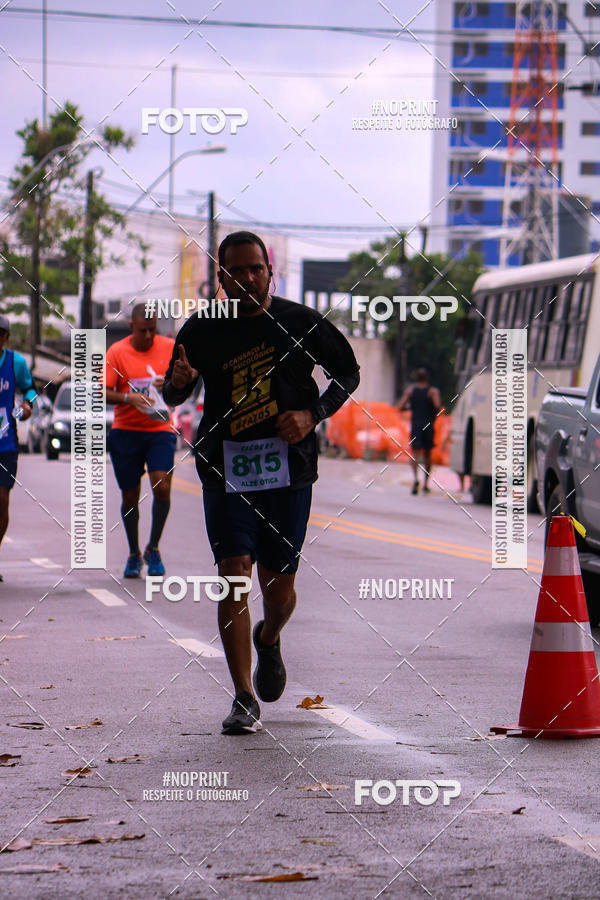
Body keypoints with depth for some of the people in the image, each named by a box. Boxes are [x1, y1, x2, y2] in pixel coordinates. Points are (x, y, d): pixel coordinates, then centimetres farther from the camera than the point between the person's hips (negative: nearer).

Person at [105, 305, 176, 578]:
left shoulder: (170, 347, 2)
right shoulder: (117, 351, -2)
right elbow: (103, 392, -5)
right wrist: (129, 398, -23)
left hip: (160, 430, 0)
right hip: (125, 431, 0)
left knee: (162, 487, -16)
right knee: (130, 496, 4)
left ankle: (153, 549, 2)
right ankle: (134, 554, 22)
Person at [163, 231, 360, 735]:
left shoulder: (301, 324, 2)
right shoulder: (203, 330, 4)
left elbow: (348, 372, 13)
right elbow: (174, 396, 12)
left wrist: (312, 415, -4)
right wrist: (178, 382, -13)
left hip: (288, 467, 0)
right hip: (226, 470, 0)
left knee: (279, 585, 4)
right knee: (233, 576, -11)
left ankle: (269, 640, 41)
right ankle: (244, 700, -5)